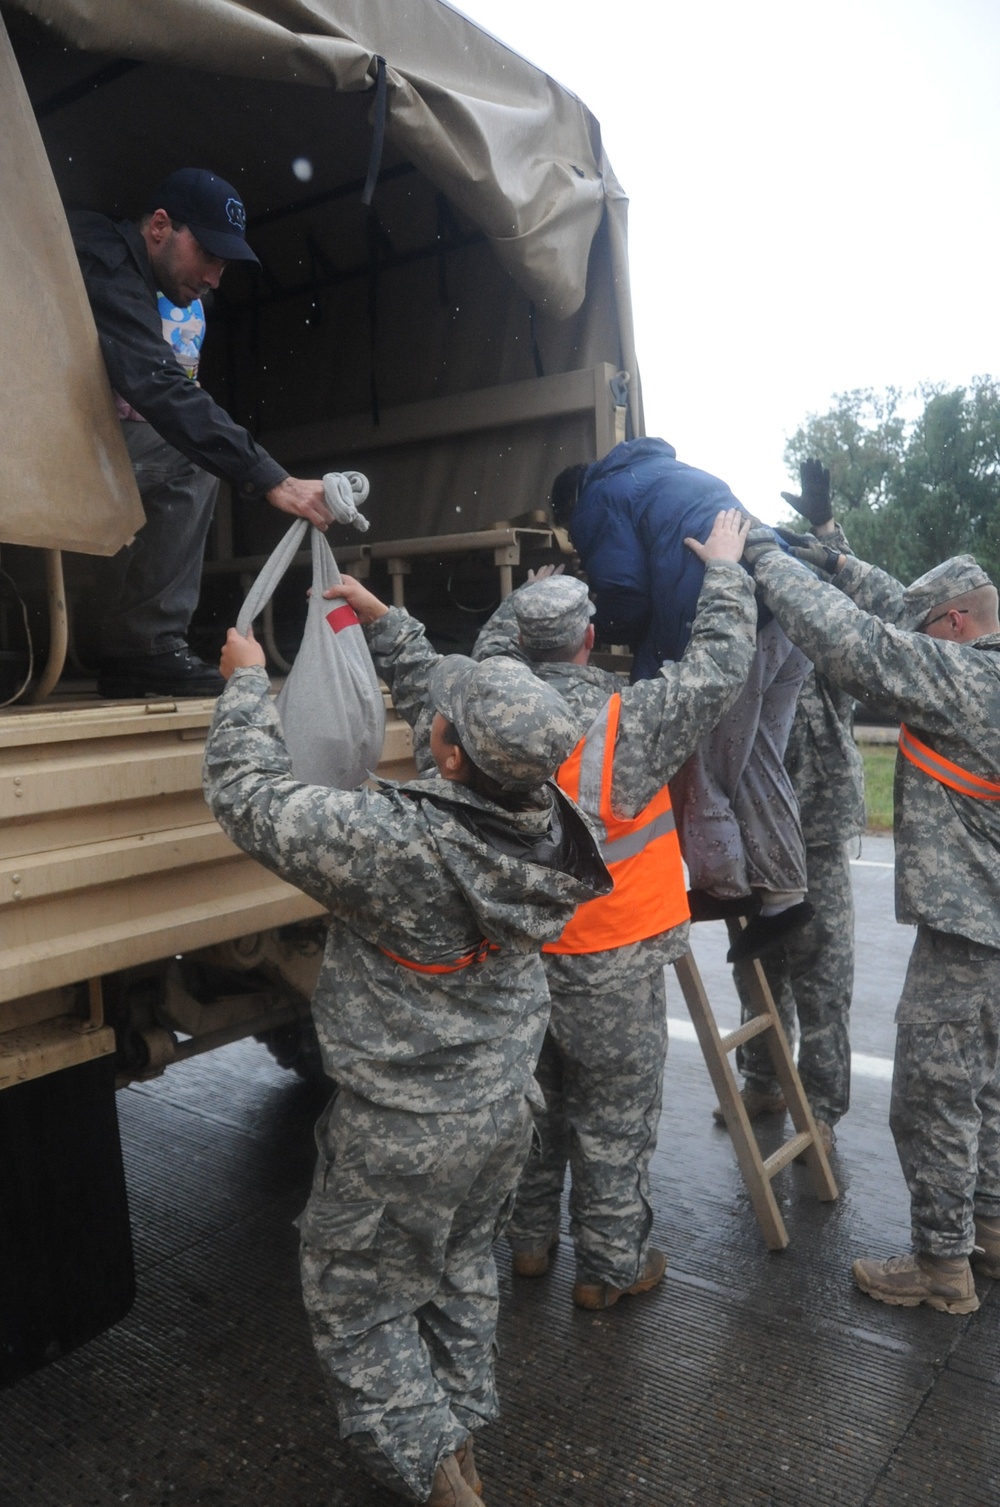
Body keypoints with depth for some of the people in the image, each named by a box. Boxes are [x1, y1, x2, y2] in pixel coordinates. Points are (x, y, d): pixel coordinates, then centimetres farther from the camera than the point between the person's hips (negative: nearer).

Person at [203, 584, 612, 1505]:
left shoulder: (399, 841, -34)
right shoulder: (547, 818, -14)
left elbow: (252, 799, -21)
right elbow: (442, 692, 3)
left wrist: (246, 685, -6)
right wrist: (384, 624, 11)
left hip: (402, 1136, -7)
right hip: (504, 1109, 7)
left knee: (358, 1303, 19)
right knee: (463, 1274, 29)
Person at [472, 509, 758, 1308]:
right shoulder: (625, 721, -22)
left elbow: (491, 644, 14)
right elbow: (719, 667, -13)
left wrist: (538, 593, 23)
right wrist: (724, 568, -1)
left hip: (518, 951, 5)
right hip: (609, 964, -5)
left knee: (536, 1097, 23)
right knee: (616, 1114, 13)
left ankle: (529, 1235, 39)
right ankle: (610, 1265, 28)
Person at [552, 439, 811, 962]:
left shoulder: (600, 497, 10)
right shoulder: (672, 473, 35)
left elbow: (626, 598, -1)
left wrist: (586, 632, 18)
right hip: (791, 615, 9)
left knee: (700, 765, 5)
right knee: (757, 763, 13)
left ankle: (724, 888, 12)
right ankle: (782, 892, 15)